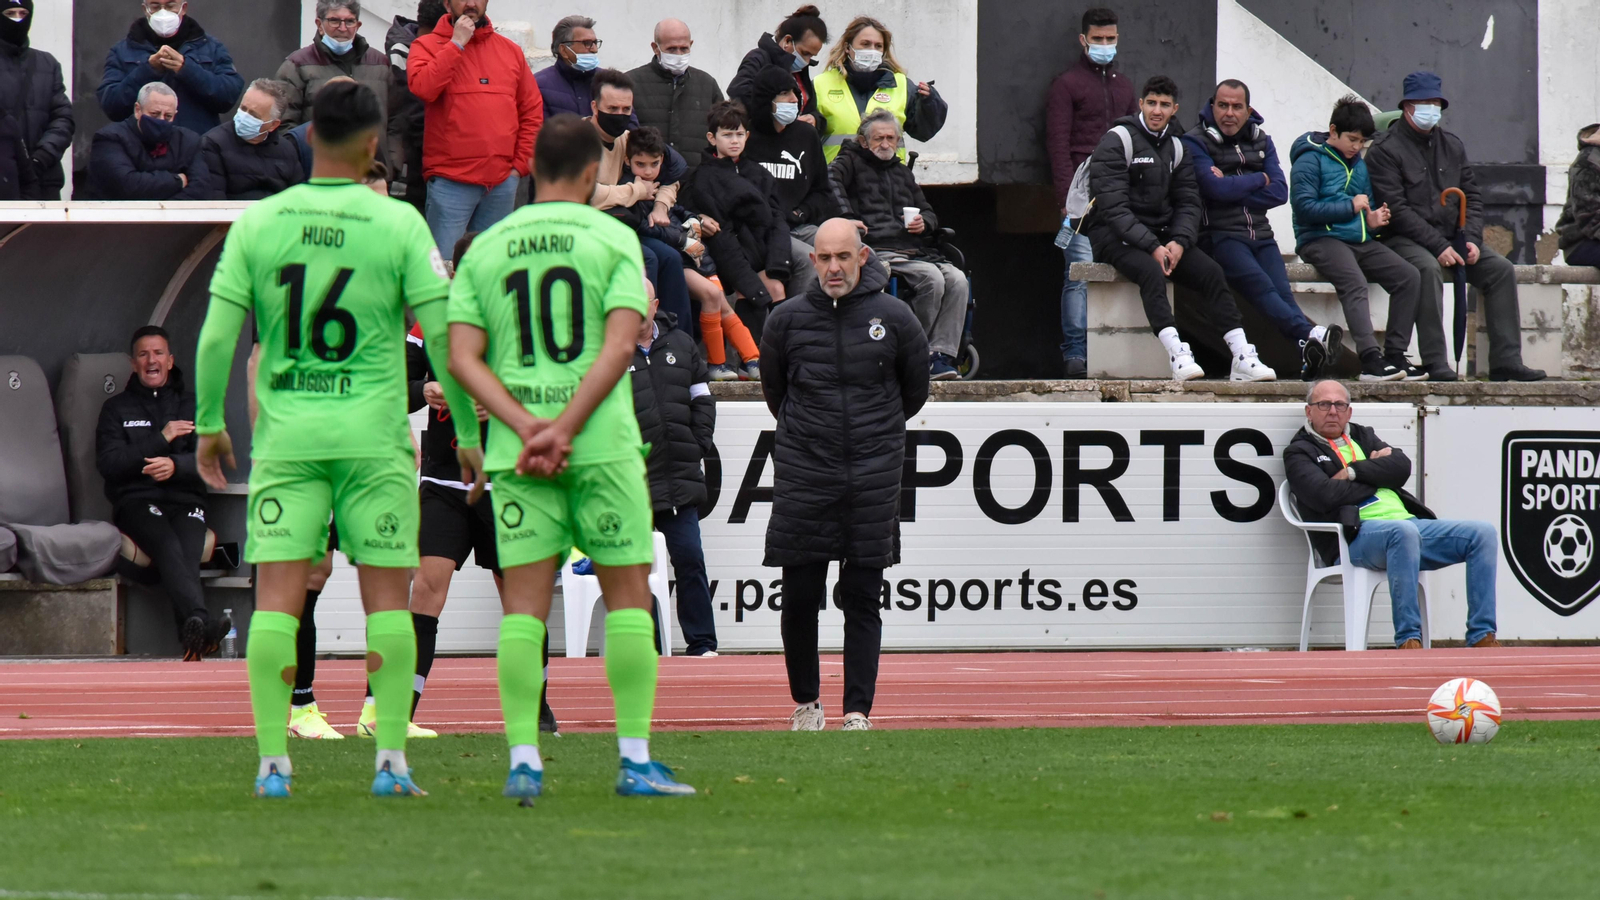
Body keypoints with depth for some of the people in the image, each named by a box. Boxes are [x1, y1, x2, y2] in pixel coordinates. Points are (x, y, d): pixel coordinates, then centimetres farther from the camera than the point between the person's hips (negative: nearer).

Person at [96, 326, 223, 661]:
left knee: (187, 555, -31)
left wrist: (175, 465, -13)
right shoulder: (117, 408, 19)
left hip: (185, 502, 2)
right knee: (167, 547, -34)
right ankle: (201, 621, -58)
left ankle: (192, 637, -52)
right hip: (136, 500, -2)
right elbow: (108, 463, 3)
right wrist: (160, 439, -2)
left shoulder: (194, 406, 22)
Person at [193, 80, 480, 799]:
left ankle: (273, 762, -3)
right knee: (387, 596, 5)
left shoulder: (258, 223, 1)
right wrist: (467, 431, 5)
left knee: (276, 596, 1)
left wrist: (209, 424, 13)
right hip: (374, 436, -1)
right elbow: (443, 336, -5)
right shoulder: (398, 225, -4)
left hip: (285, 436, 2)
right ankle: (391, 759, 1)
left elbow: (216, 336, 1)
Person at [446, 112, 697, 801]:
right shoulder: (612, 238, 1)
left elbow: (463, 358, 0)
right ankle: (635, 761, 2)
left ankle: (523, 761, -5)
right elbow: (620, 343, -11)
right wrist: (565, 428, -13)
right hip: (603, 441, -3)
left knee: (524, 607, 3)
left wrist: (528, 426, -8)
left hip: (517, 449, 3)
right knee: (628, 596, 5)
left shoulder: (485, 248, 10)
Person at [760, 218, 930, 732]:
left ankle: (858, 711, 2)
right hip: (802, 477, 1)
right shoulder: (787, 320, 2)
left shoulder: (894, 319, 0)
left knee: (862, 600, 0)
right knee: (799, 598, 1)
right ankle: (805, 703, 18)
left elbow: (914, 393, 15)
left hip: (873, 479, -1)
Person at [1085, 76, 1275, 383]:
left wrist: (1179, 242, -13)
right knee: (1151, 271, -36)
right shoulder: (1117, 141, -8)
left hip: (1160, 236, 6)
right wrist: (1152, 247, -24)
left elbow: (1188, 203, 9)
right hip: (1113, 234, -6)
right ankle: (1178, 357, -48)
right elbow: (1113, 207, -16)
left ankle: (1242, 357, -21)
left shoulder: (1175, 147, 13)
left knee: (1211, 271, -16)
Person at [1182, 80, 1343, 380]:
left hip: (1260, 235, 4)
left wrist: (1232, 188, -6)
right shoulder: (1195, 142, 3)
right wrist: (1259, 180, 2)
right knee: (1259, 285, -29)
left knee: (1282, 291, -21)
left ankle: (1310, 359, -43)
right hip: (1220, 235, -4)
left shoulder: (1261, 141, 18)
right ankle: (1309, 336, -51)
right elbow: (1215, 188, -12)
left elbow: (1280, 192, 5)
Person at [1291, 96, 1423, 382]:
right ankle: (1371, 359, -45)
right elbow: (1304, 206, -14)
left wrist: (1372, 220, 6)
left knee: (1409, 276, -13)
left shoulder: (1359, 165, 22)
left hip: (1360, 240, 8)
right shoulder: (1310, 160, -2)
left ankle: (1396, 353, -13)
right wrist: (1351, 206, -10)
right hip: (1321, 239, -8)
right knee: (1354, 283, -34)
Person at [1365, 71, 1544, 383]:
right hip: (1404, 239, -6)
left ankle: (1506, 360, -14)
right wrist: (1438, 247, -21)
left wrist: (1471, 240, -6)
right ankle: (1435, 362, -37)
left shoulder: (1452, 146, 15)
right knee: (1428, 269, -36)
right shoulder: (1386, 150, -6)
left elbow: (1473, 197, 13)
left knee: (1501, 269, -12)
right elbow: (1397, 209, -14)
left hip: (1451, 237, 6)